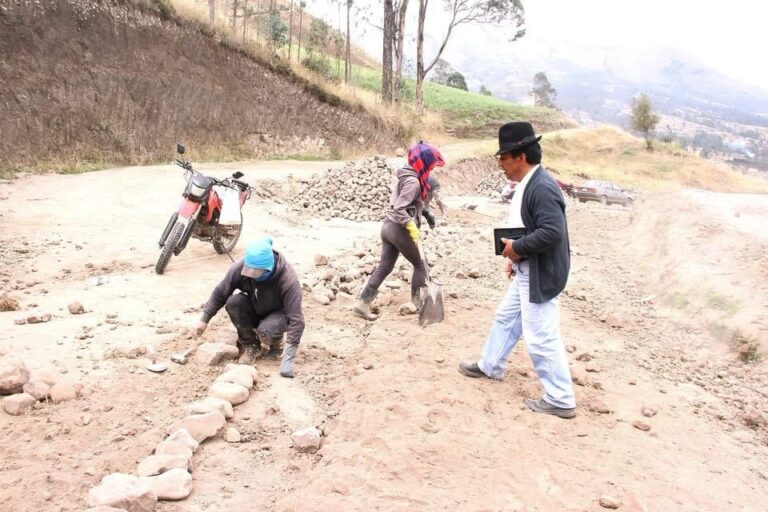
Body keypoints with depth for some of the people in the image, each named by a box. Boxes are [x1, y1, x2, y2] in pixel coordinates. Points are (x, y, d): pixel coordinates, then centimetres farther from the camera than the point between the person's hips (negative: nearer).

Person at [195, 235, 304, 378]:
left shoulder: (288, 278, -35)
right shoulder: (239, 267, -25)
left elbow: (296, 319, -36)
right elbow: (220, 293, -8)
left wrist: (288, 356, -42)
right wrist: (205, 319, -8)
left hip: (277, 314, -4)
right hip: (253, 311, 4)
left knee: (266, 331, -36)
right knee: (233, 302, -27)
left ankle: (275, 340, 2)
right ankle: (249, 344, -7)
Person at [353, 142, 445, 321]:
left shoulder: (404, 176, 12)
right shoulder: (413, 181, -17)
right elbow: (399, 209, -25)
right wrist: (412, 227, -26)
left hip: (388, 225, 9)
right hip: (399, 229, -9)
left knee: (384, 267, 10)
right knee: (420, 265, 9)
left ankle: (362, 303, 8)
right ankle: (419, 303, 17)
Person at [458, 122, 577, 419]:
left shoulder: (542, 187, -24)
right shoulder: (528, 183, 8)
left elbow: (552, 231, -32)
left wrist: (517, 247, -20)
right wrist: (516, 256, 13)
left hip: (540, 275, -11)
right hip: (527, 271, 11)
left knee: (541, 338, -2)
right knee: (506, 318, 24)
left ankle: (561, 400, 11)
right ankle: (490, 366, 43)